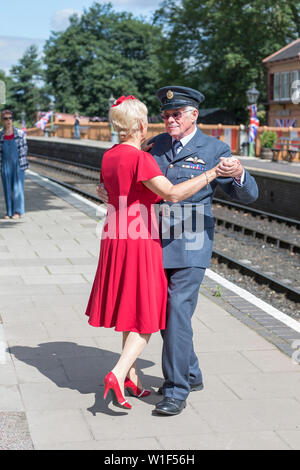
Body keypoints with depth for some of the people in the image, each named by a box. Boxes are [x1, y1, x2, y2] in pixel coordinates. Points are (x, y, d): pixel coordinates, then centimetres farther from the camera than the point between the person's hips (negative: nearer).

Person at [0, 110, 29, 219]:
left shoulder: (20, 133, -3)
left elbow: (24, 149, 0)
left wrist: (23, 163, -4)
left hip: (18, 165, -2)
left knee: (18, 187, -3)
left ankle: (18, 211, 4)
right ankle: (9, 211, 12)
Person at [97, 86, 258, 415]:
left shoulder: (214, 150, -4)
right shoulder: (156, 145, 10)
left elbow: (248, 194, -5)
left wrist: (239, 174, -27)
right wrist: (107, 188, 4)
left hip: (190, 246, -6)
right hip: (157, 243, 6)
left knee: (178, 312, -11)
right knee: (164, 312, 13)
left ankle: (176, 391, -2)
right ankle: (191, 375, 31)